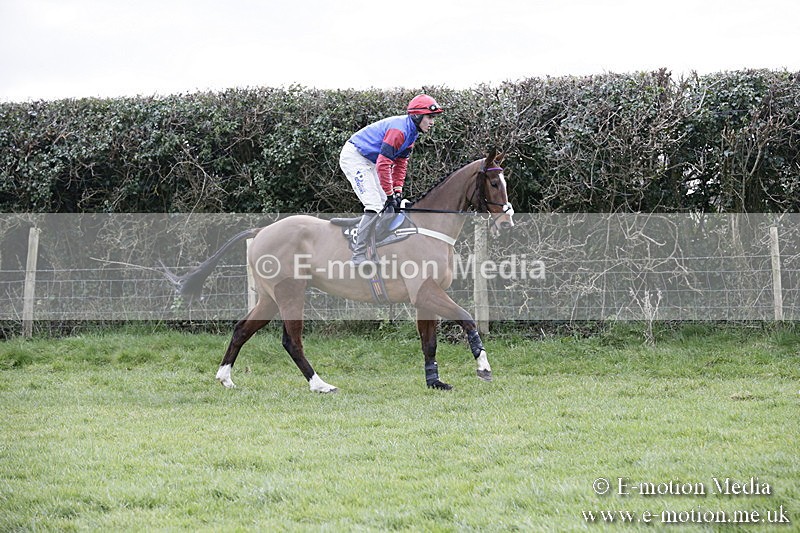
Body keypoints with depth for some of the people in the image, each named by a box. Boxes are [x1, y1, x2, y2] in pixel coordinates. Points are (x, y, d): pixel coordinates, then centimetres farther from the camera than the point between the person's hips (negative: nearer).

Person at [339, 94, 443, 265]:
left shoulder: (411, 132, 4)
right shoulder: (398, 130, -27)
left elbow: (401, 162, 10)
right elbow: (383, 164, -30)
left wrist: (398, 190, 3)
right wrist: (390, 194, -25)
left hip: (368, 161, 11)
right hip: (354, 157, -11)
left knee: (386, 204, 11)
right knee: (374, 206, -17)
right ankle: (359, 256, -15)